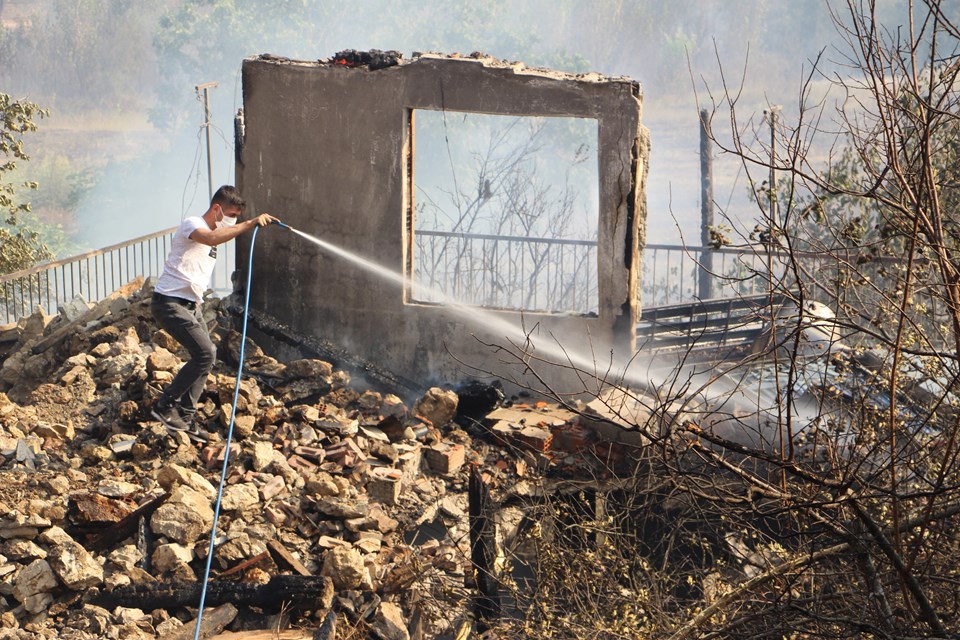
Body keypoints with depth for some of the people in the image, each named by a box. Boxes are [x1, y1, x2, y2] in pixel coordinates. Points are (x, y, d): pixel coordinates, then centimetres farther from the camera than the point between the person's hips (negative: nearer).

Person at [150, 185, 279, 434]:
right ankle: (164, 406, -9)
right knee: (205, 353, -18)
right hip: (169, 302, -10)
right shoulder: (192, 224, -13)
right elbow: (212, 239, -36)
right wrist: (250, 224, -40)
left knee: (206, 354, 7)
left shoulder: (214, 232, 18)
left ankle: (185, 419, 13)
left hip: (191, 305, 10)